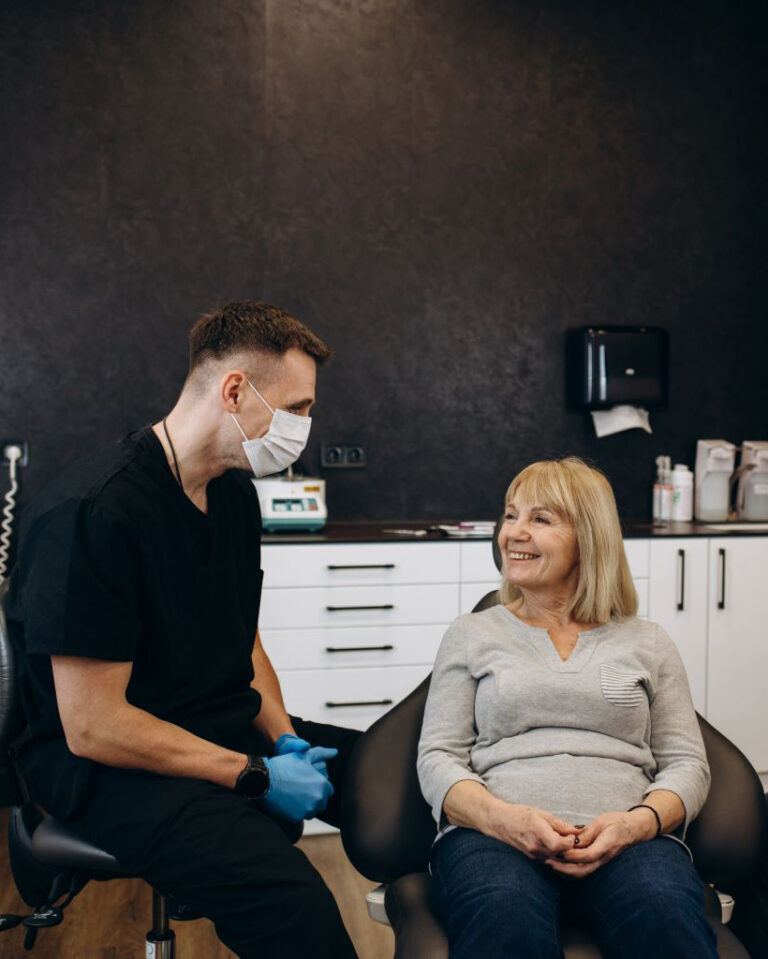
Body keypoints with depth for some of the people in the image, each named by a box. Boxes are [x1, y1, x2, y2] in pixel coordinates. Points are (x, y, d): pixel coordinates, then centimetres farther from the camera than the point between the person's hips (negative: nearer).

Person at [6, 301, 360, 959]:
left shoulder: (234, 495, 7)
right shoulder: (95, 509, -21)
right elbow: (91, 727, -21)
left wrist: (283, 737, -1)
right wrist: (256, 776, -17)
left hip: (229, 729, 9)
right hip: (111, 765, -8)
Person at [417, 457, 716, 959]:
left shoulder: (647, 643, 19)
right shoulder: (472, 635, 17)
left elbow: (686, 763, 13)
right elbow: (438, 757, 9)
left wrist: (639, 821, -10)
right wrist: (502, 817, -13)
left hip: (625, 839, 1)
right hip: (492, 833, -1)